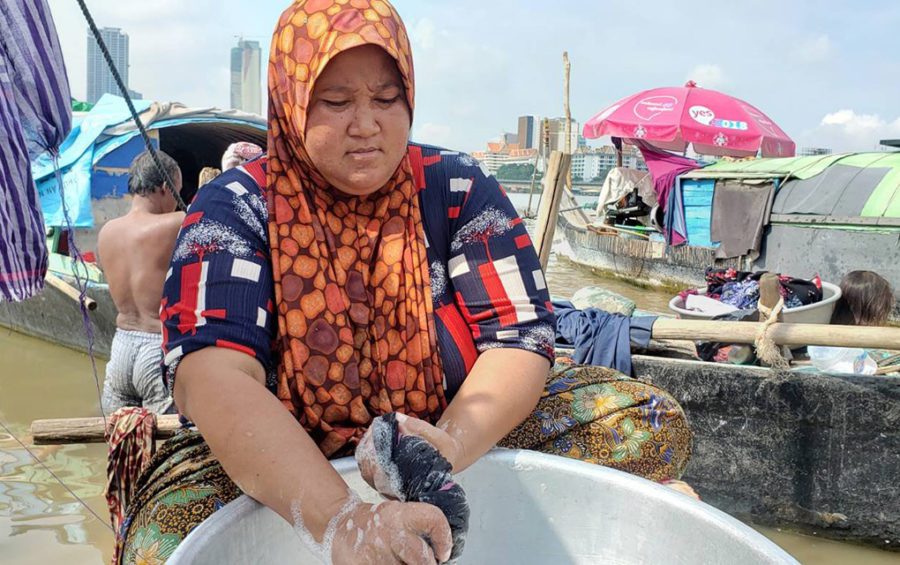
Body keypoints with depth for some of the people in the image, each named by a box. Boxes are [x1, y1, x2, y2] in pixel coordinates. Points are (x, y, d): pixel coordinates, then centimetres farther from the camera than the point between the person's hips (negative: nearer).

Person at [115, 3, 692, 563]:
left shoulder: (459, 188, -5)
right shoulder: (235, 210, -13)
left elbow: (519, 340, -11)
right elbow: (214, 379, -29)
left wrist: (449, 443, -34)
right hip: (292, 465, -1)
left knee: (650, 422, -15)